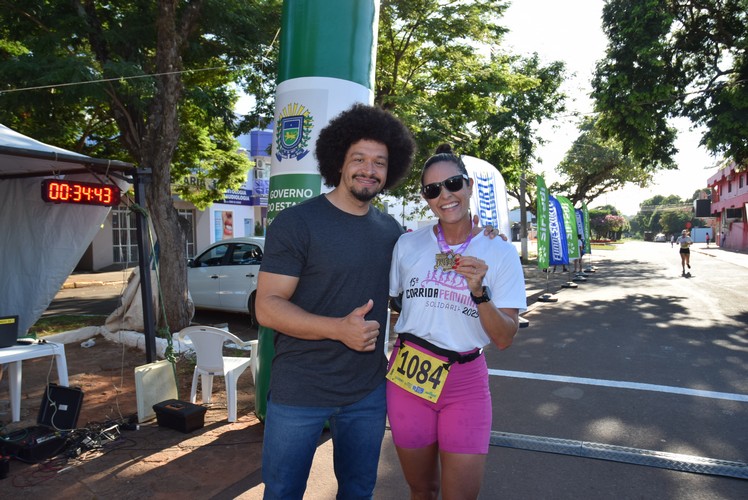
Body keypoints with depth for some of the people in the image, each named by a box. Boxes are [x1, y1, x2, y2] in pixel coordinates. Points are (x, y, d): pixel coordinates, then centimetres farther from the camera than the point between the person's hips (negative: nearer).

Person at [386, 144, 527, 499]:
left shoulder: (500, 253, -4)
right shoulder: (408, 245, 0)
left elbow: (504, 339, -7)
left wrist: (479, 291, -22)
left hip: (466, 381, -1)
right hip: (408, 376, 2)